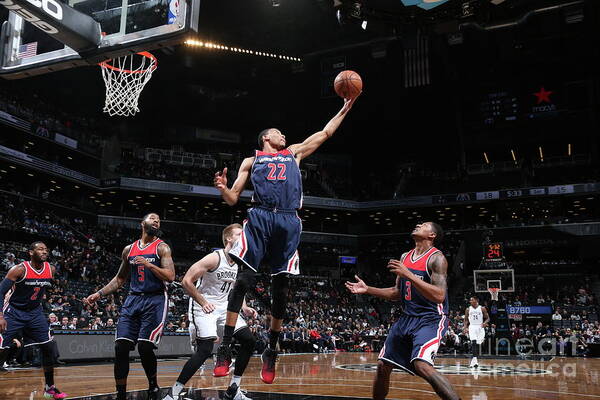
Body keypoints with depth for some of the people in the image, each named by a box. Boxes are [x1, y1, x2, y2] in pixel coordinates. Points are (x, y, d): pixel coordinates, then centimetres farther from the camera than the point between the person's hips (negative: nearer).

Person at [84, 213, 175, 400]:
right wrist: (99, 294, 12)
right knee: (121, 346, -5)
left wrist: (148, 264, -20)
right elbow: (120, 279, 22)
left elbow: (170, 276, -10)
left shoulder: (162, 247, 1)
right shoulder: (129, 249, 14)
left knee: (145, 346, -14)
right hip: (133, 300, 4)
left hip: (155, 300, -4)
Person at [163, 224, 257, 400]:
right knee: (205, 350, -19)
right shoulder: (214, 258, -19)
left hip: (224, 306, 8)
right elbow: (186, 281, -20)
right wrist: (203, 303, -19)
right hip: (204, 307, -8)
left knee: (249, 341, 2)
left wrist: (244, 307, 4)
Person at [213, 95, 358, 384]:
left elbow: (325, 133, 33)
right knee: (243, 280, -13)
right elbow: (233, 198, 15)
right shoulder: (251, 160, 21)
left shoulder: (294, 153, 27)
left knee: (280, 288, 3)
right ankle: (225, 348, -8)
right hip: (260, 219, -2)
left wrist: (345, 109, 31)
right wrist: (222, 188, -6)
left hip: (288, 222, 2)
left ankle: (271, 350, 15)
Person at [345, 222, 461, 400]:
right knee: (383, 366, 9)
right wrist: (367, 289, 11)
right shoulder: (405, 257, 11)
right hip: (407, 317, 8)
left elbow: (439, 296, -24)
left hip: (431, 319, -8)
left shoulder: (436, 258, -12)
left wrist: (408, 274, -27)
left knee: (422, 366, -28)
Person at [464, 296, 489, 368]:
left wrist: (485, 323, -17)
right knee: (473, 342, -17)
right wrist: (465, 328, -3)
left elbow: (487, 318, 4)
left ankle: (473, 359, 16)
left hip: (480, 327, 0)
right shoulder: (468, 309, 5)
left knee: (478, 344, 3)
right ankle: (474, 360, -24)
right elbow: (466, 319, 11)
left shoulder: (482, 308, 0)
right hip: (472, 327, 0)